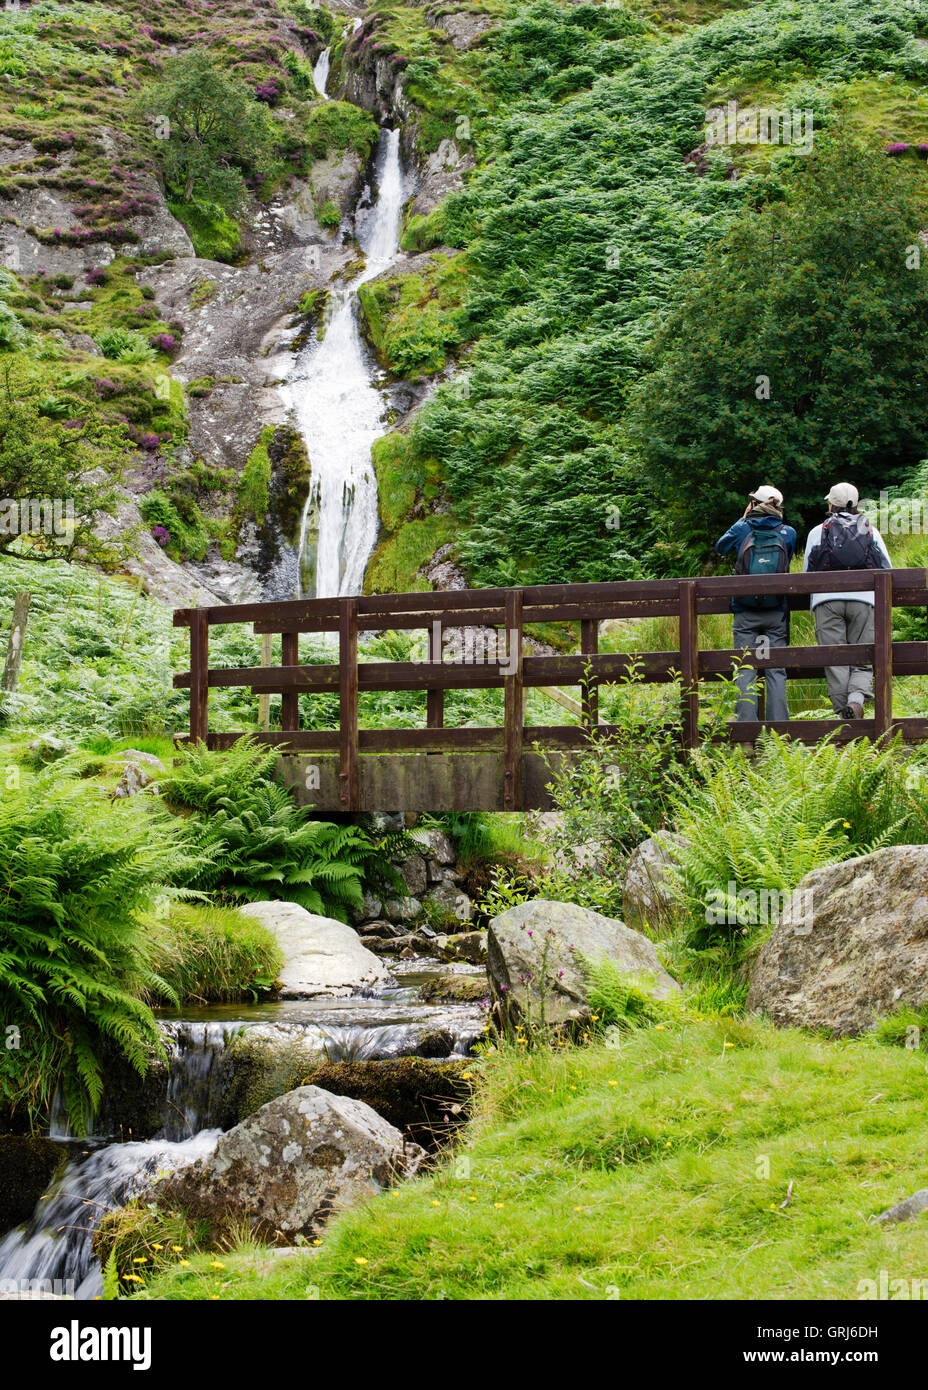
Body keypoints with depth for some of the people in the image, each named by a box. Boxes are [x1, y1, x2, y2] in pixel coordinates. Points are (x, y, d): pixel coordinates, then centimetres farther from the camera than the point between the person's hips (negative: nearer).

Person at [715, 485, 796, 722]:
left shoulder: (742, 529, -1)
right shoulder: (787, 533, 2)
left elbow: (720, 546, 18)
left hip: (745, 614, -1)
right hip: (776, 613, 1)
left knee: (745, 670, 1)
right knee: (776, 671, 3)